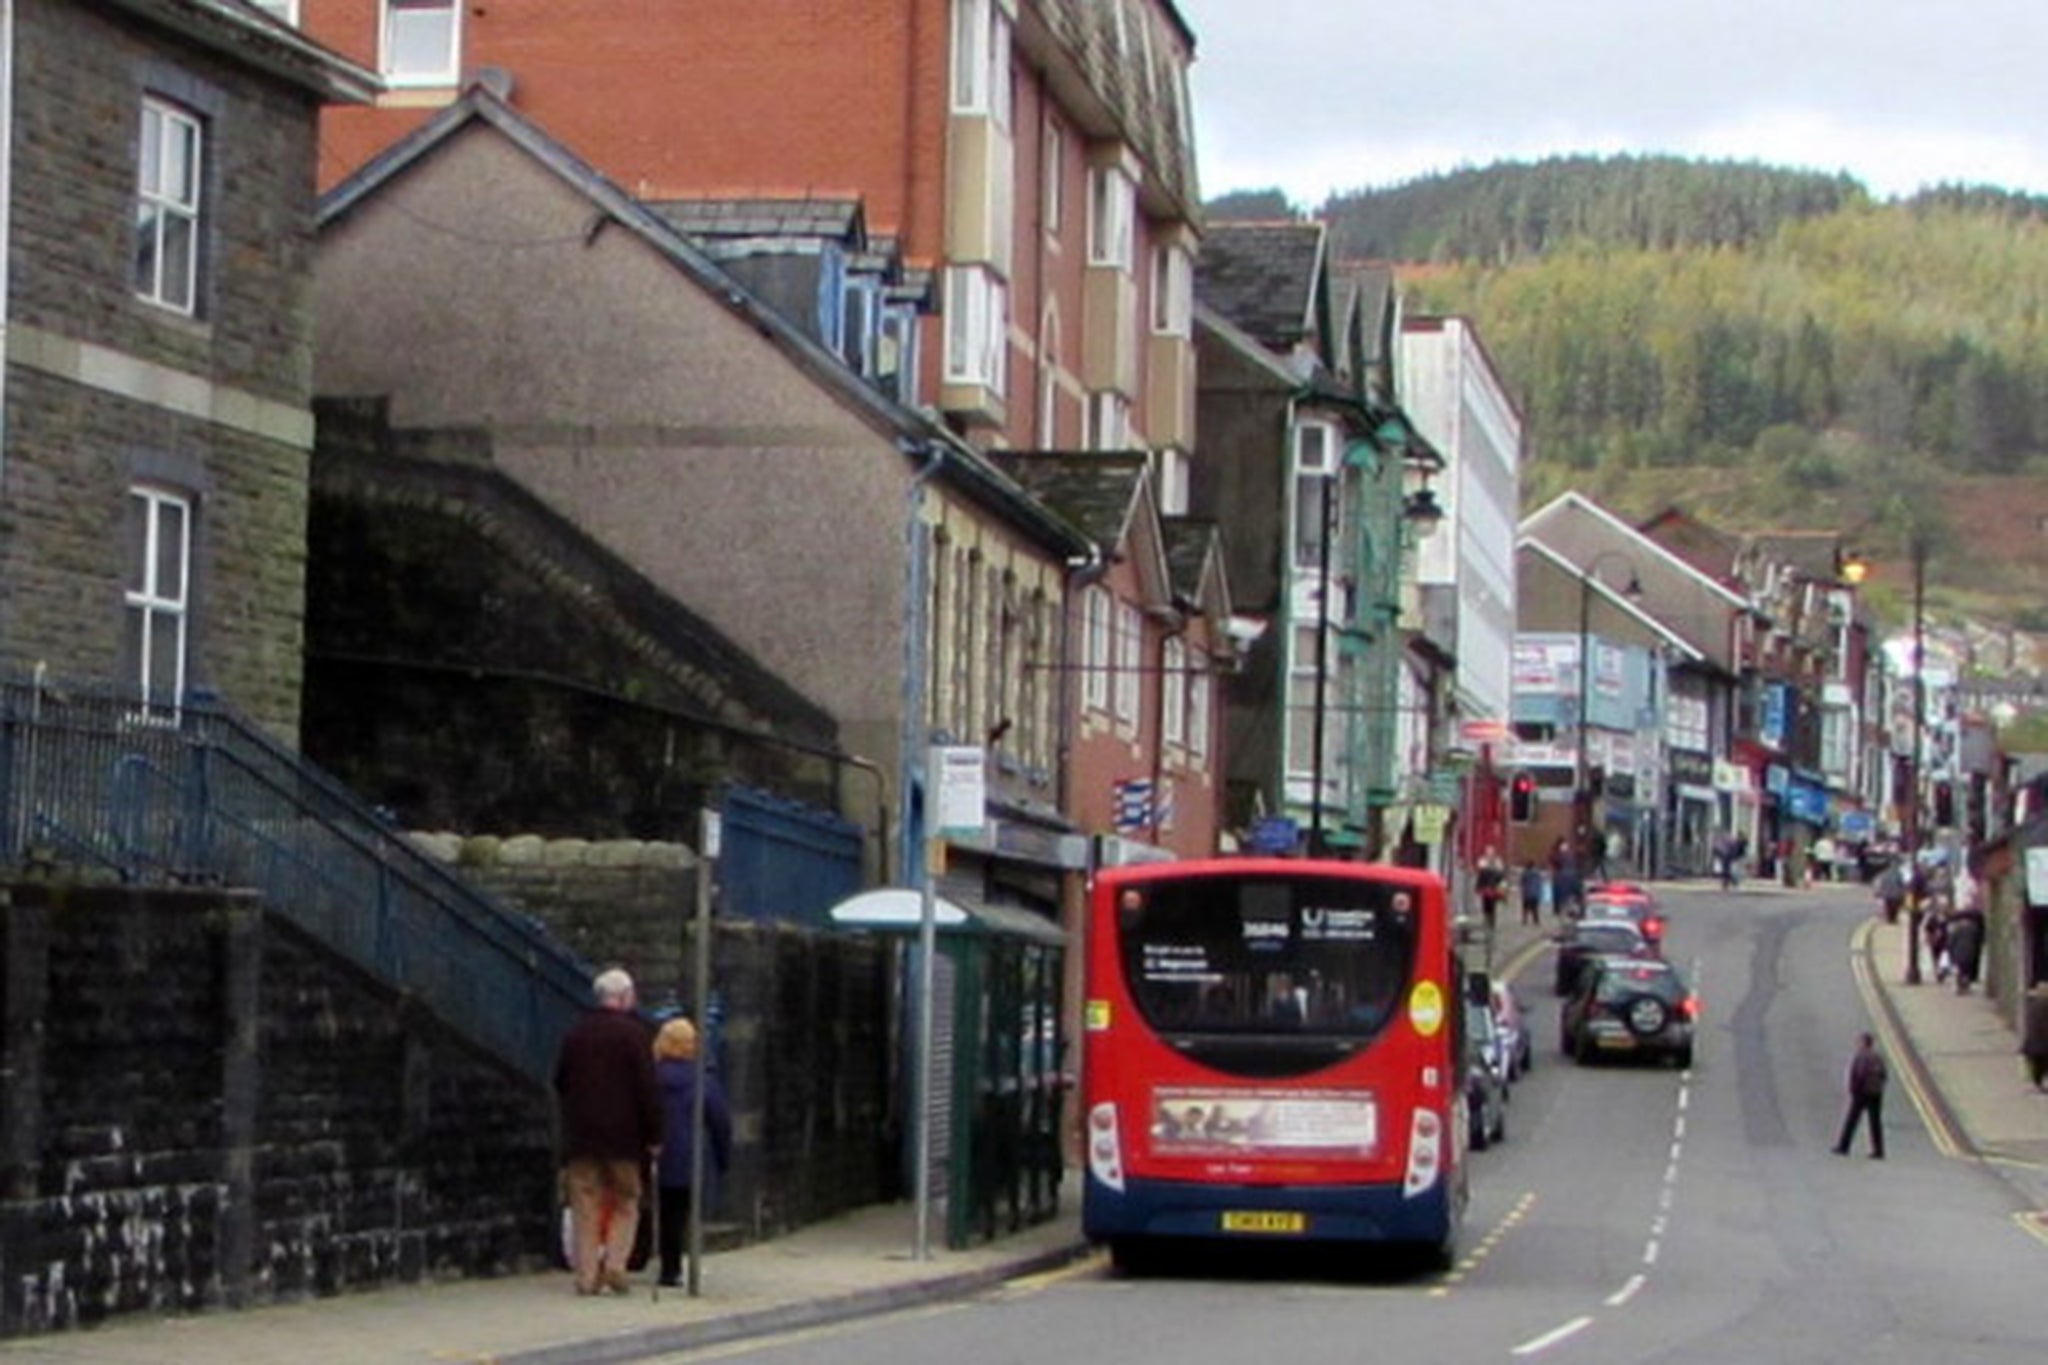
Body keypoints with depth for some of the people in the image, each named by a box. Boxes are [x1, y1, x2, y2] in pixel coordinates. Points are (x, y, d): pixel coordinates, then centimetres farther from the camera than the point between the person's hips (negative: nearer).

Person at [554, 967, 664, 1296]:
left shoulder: (575, 1033, 8)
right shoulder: (632, 1032, -6)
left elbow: (560, 1083, 15)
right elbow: (647, 1088, -9)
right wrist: (653, 1135, -5)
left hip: (580, 1135, 3)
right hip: (622, 1134, -3)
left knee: (586, 1207, 4)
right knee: (625, 1202, 8)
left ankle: (587, 1275, 0)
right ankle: (616, 1263, -7)